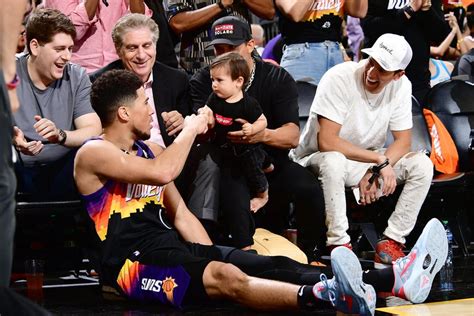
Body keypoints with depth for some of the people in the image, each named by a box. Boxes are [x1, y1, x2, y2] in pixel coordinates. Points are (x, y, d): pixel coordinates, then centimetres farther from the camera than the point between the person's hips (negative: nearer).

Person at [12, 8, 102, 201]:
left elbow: (94, 131, -6)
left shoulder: (77, 77, 5)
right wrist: (12, 140, -31)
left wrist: (60, 135, -27)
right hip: (19, 172, -2)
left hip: (62, 171, 2)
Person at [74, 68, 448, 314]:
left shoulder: (148, 149, 20)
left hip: (171, 248, 8)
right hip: (133, 262, -7)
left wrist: (212, 257, 6)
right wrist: (190, 129, -6)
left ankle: (396, 278, -25)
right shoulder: (94, 154, -6)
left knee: (274, 266, -11)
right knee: (225, 277, -36)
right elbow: (162, 172, -23)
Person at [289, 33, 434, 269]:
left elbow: (403, 140, -3)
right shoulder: (339, 78, -24)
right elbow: (326, 142, -29)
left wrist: (376, 172, -21)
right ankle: (338, 244, -26)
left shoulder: (400, 85, -9)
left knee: (422, 165, -15)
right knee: (333, 161, -40)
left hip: (369, 160, 5)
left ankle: (391, 241, -12)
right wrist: (380, 160, -29)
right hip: (317, 159, -5)